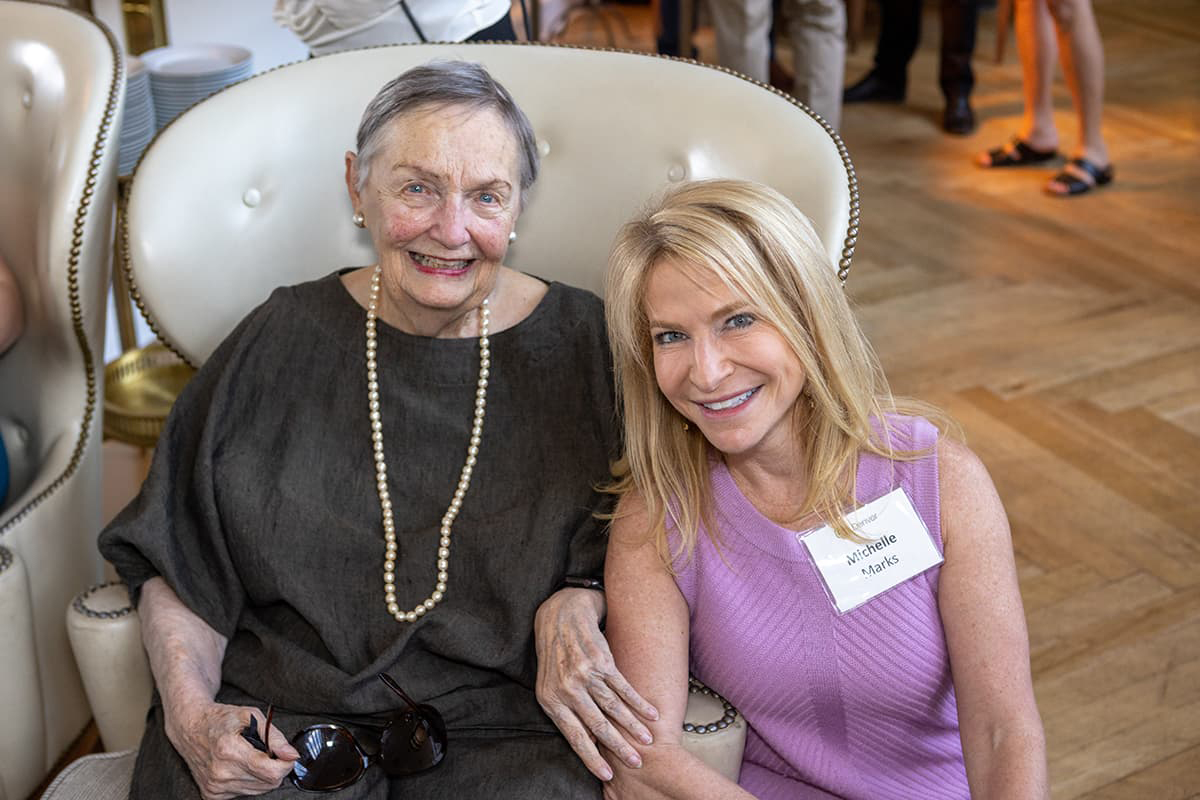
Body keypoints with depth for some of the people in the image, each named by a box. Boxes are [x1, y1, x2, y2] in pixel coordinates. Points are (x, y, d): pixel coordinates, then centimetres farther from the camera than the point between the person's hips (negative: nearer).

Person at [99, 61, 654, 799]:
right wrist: (190, 714, -6)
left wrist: (576, 603, -12)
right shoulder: (284, 341, 3)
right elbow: (175, 557, 9)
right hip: (278, 714, 1)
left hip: (496, 724, 0)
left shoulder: (578, 342, 1)